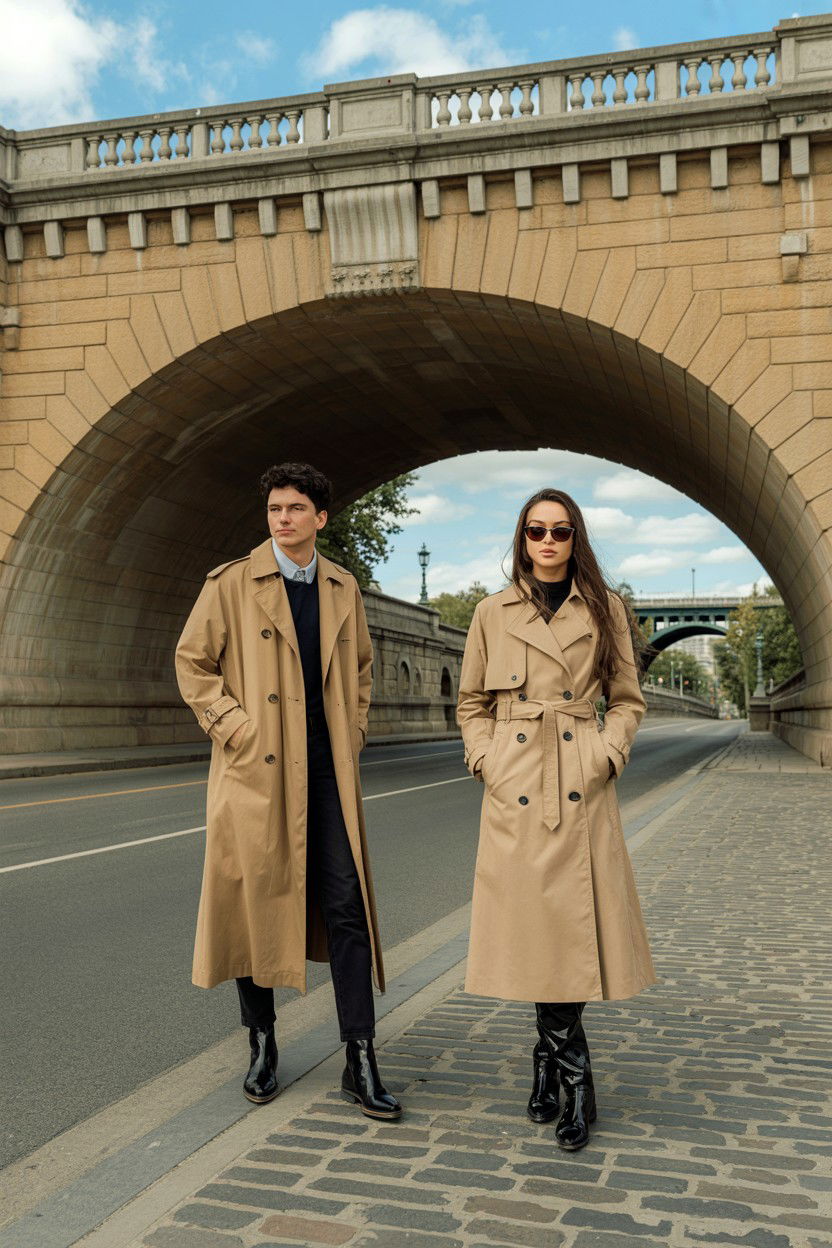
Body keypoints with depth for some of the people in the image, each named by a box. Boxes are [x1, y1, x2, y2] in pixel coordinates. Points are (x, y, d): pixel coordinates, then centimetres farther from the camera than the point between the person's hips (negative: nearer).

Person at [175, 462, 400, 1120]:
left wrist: (354, 732, 11)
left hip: (328, 771, 3)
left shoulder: (342, 587, 11)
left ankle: (361, 1064, 7)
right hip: (255, 771, -2)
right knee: (255, 905, 6)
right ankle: (262, 1047, 25)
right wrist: (235, 727, -8)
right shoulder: (232, 582, -1)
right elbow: (192, 661, 1)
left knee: (347, 906, -1)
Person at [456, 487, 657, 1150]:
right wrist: (487, 761, 0)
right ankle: (577, 1083, 16)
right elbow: (471, 704, 14)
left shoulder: (605, 610, 7)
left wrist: (604, 756, -4)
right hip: (515, 792, 0)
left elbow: (628, 700, 10)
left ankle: (549, 1058, 18)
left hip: (582, 790, 0)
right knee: (534, 933, 1)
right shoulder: (493, 613, 7)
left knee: (571, 928, -2)